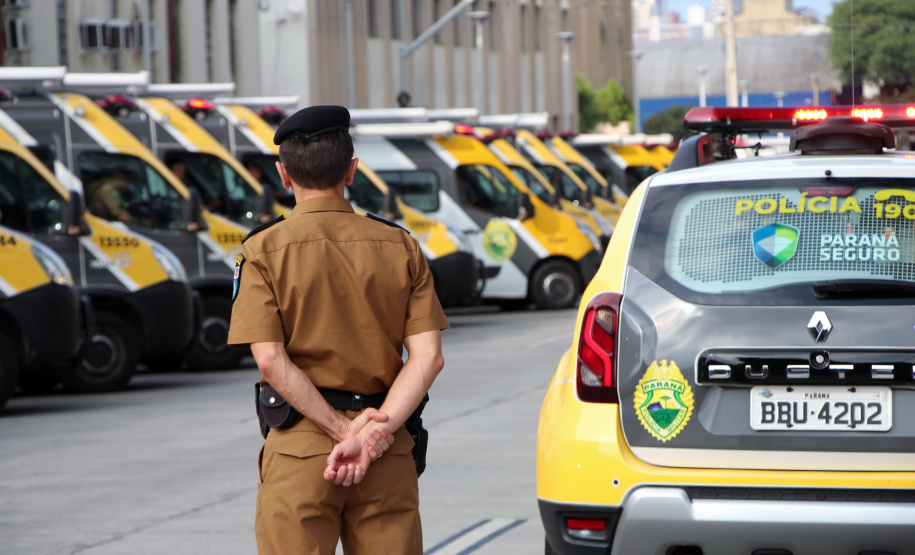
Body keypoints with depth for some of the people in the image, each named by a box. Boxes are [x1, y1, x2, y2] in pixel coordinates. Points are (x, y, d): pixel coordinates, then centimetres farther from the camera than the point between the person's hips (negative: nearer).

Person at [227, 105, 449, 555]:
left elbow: (271, 360, -13)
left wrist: (343, 429, -12)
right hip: (389, 452, 3)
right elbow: (428, 356, -5)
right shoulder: (401, 247, 5)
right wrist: (375, 432, -12)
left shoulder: (264, 251, -3)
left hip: (300, 446, -3)